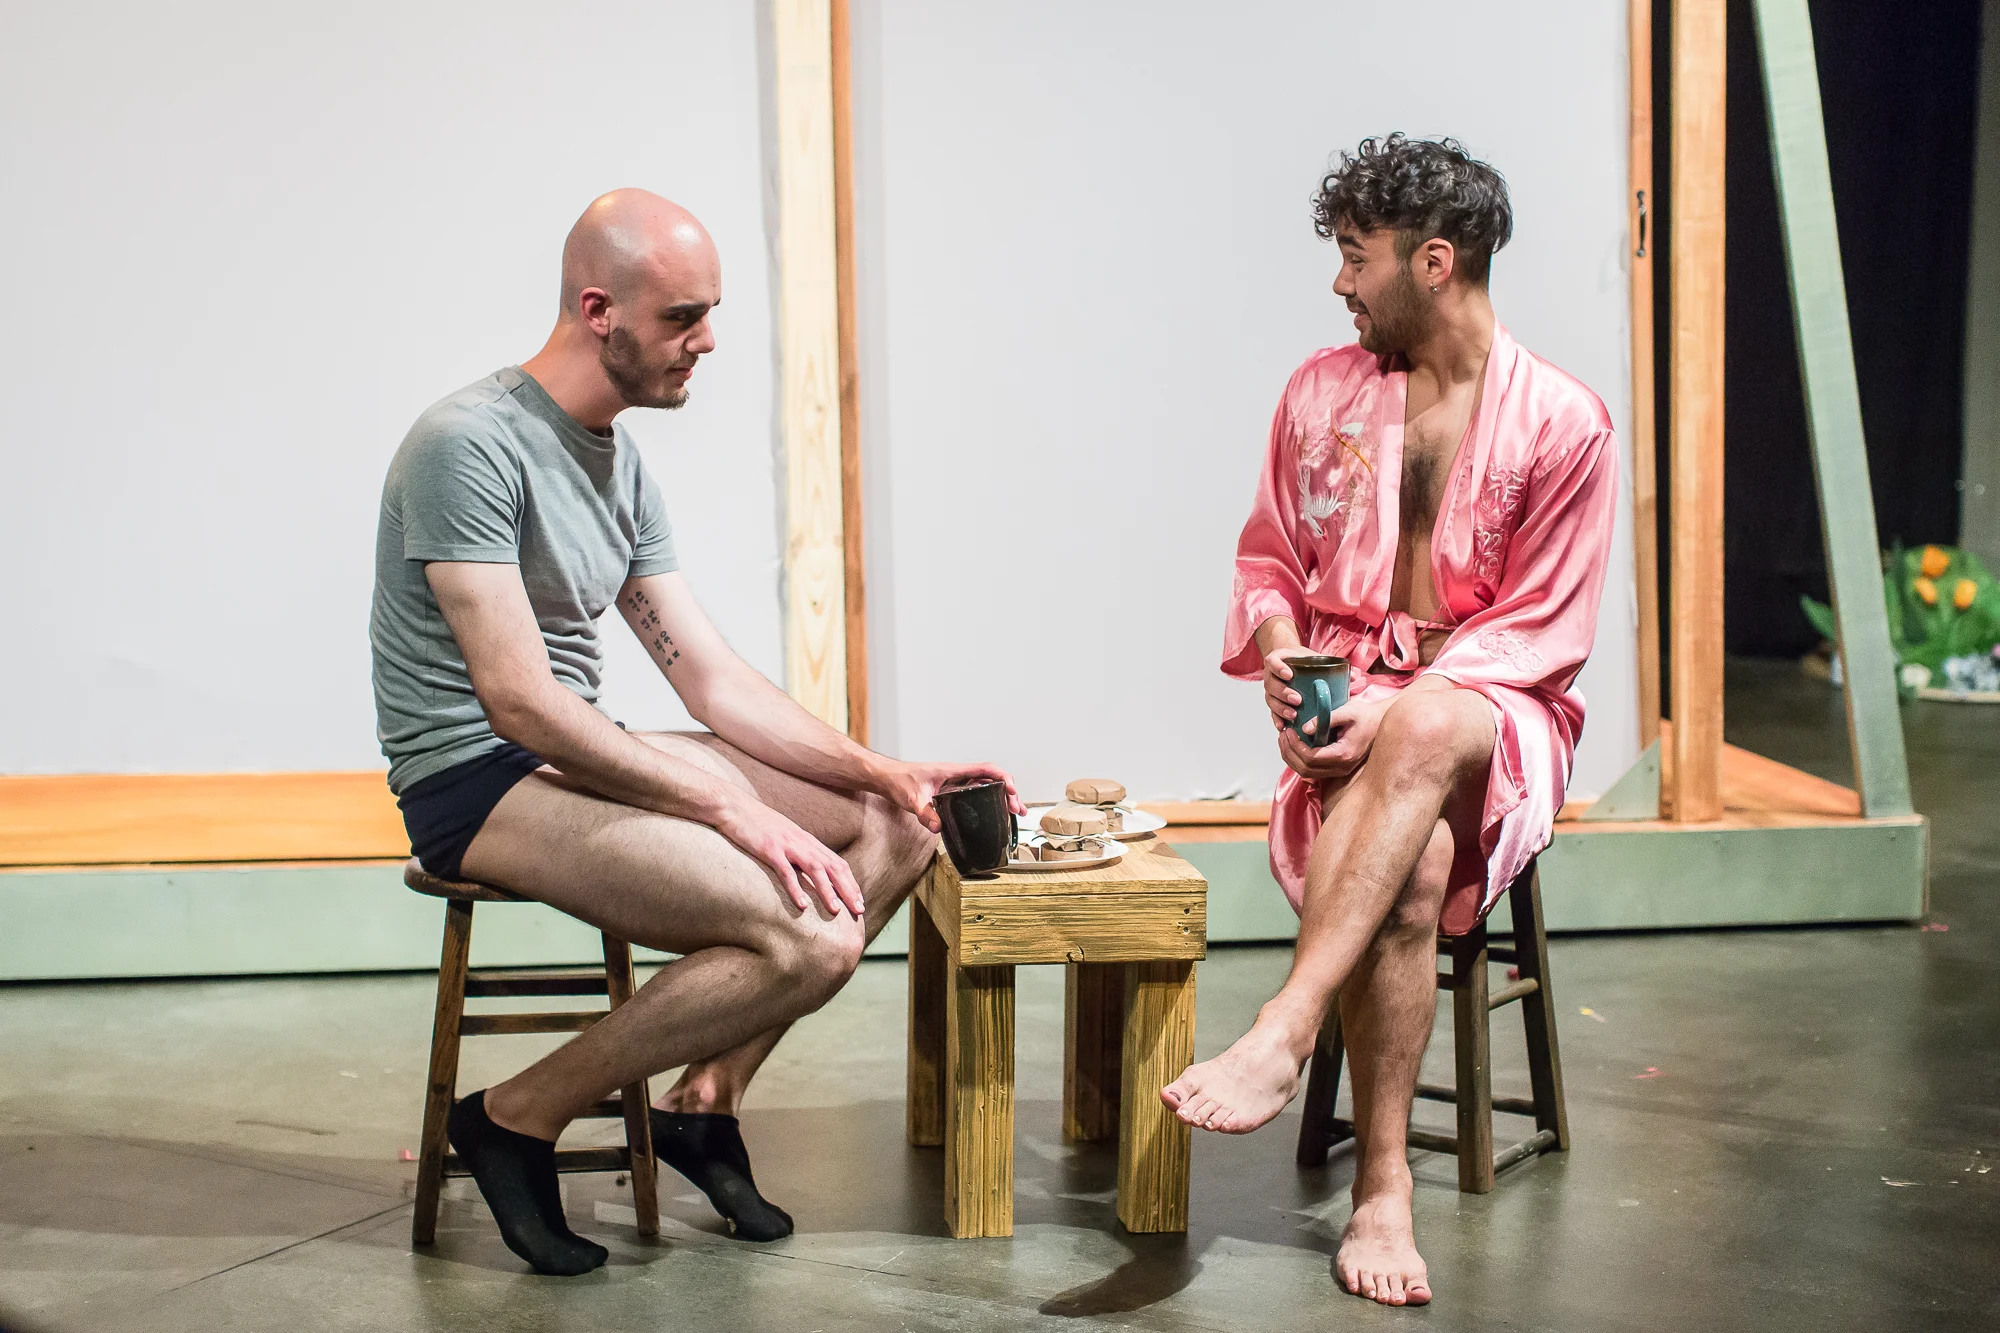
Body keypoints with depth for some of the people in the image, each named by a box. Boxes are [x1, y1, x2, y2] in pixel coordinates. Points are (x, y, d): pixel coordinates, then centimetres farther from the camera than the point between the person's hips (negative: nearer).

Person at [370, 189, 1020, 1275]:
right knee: (811, 938, -24)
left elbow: (712, 679, 13)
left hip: (579, 758, 9)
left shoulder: (619, 463, 11)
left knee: (896, 825, 4)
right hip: (477, 780, -9)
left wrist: (885, 771, 2)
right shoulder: (470, 444, -16)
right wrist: (732, 810, -22)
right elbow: (522, 706, -23)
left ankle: (705, 1100, 5)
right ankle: (520, 1117, -8)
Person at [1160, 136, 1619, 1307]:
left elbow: (1542, 627, -4)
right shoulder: (1322, 393, 11)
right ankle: (1383, 1188, -29)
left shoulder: (1564, 423, -2)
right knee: (1413, 865, -33)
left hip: (1494, 711, -2)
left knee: (1424, 735, -41)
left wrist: (1401, 704, -17)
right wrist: (1279, 652, -5)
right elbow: (1270, 561, 18)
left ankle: (1282, 1036, -46)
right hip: (1346, 709, 2)